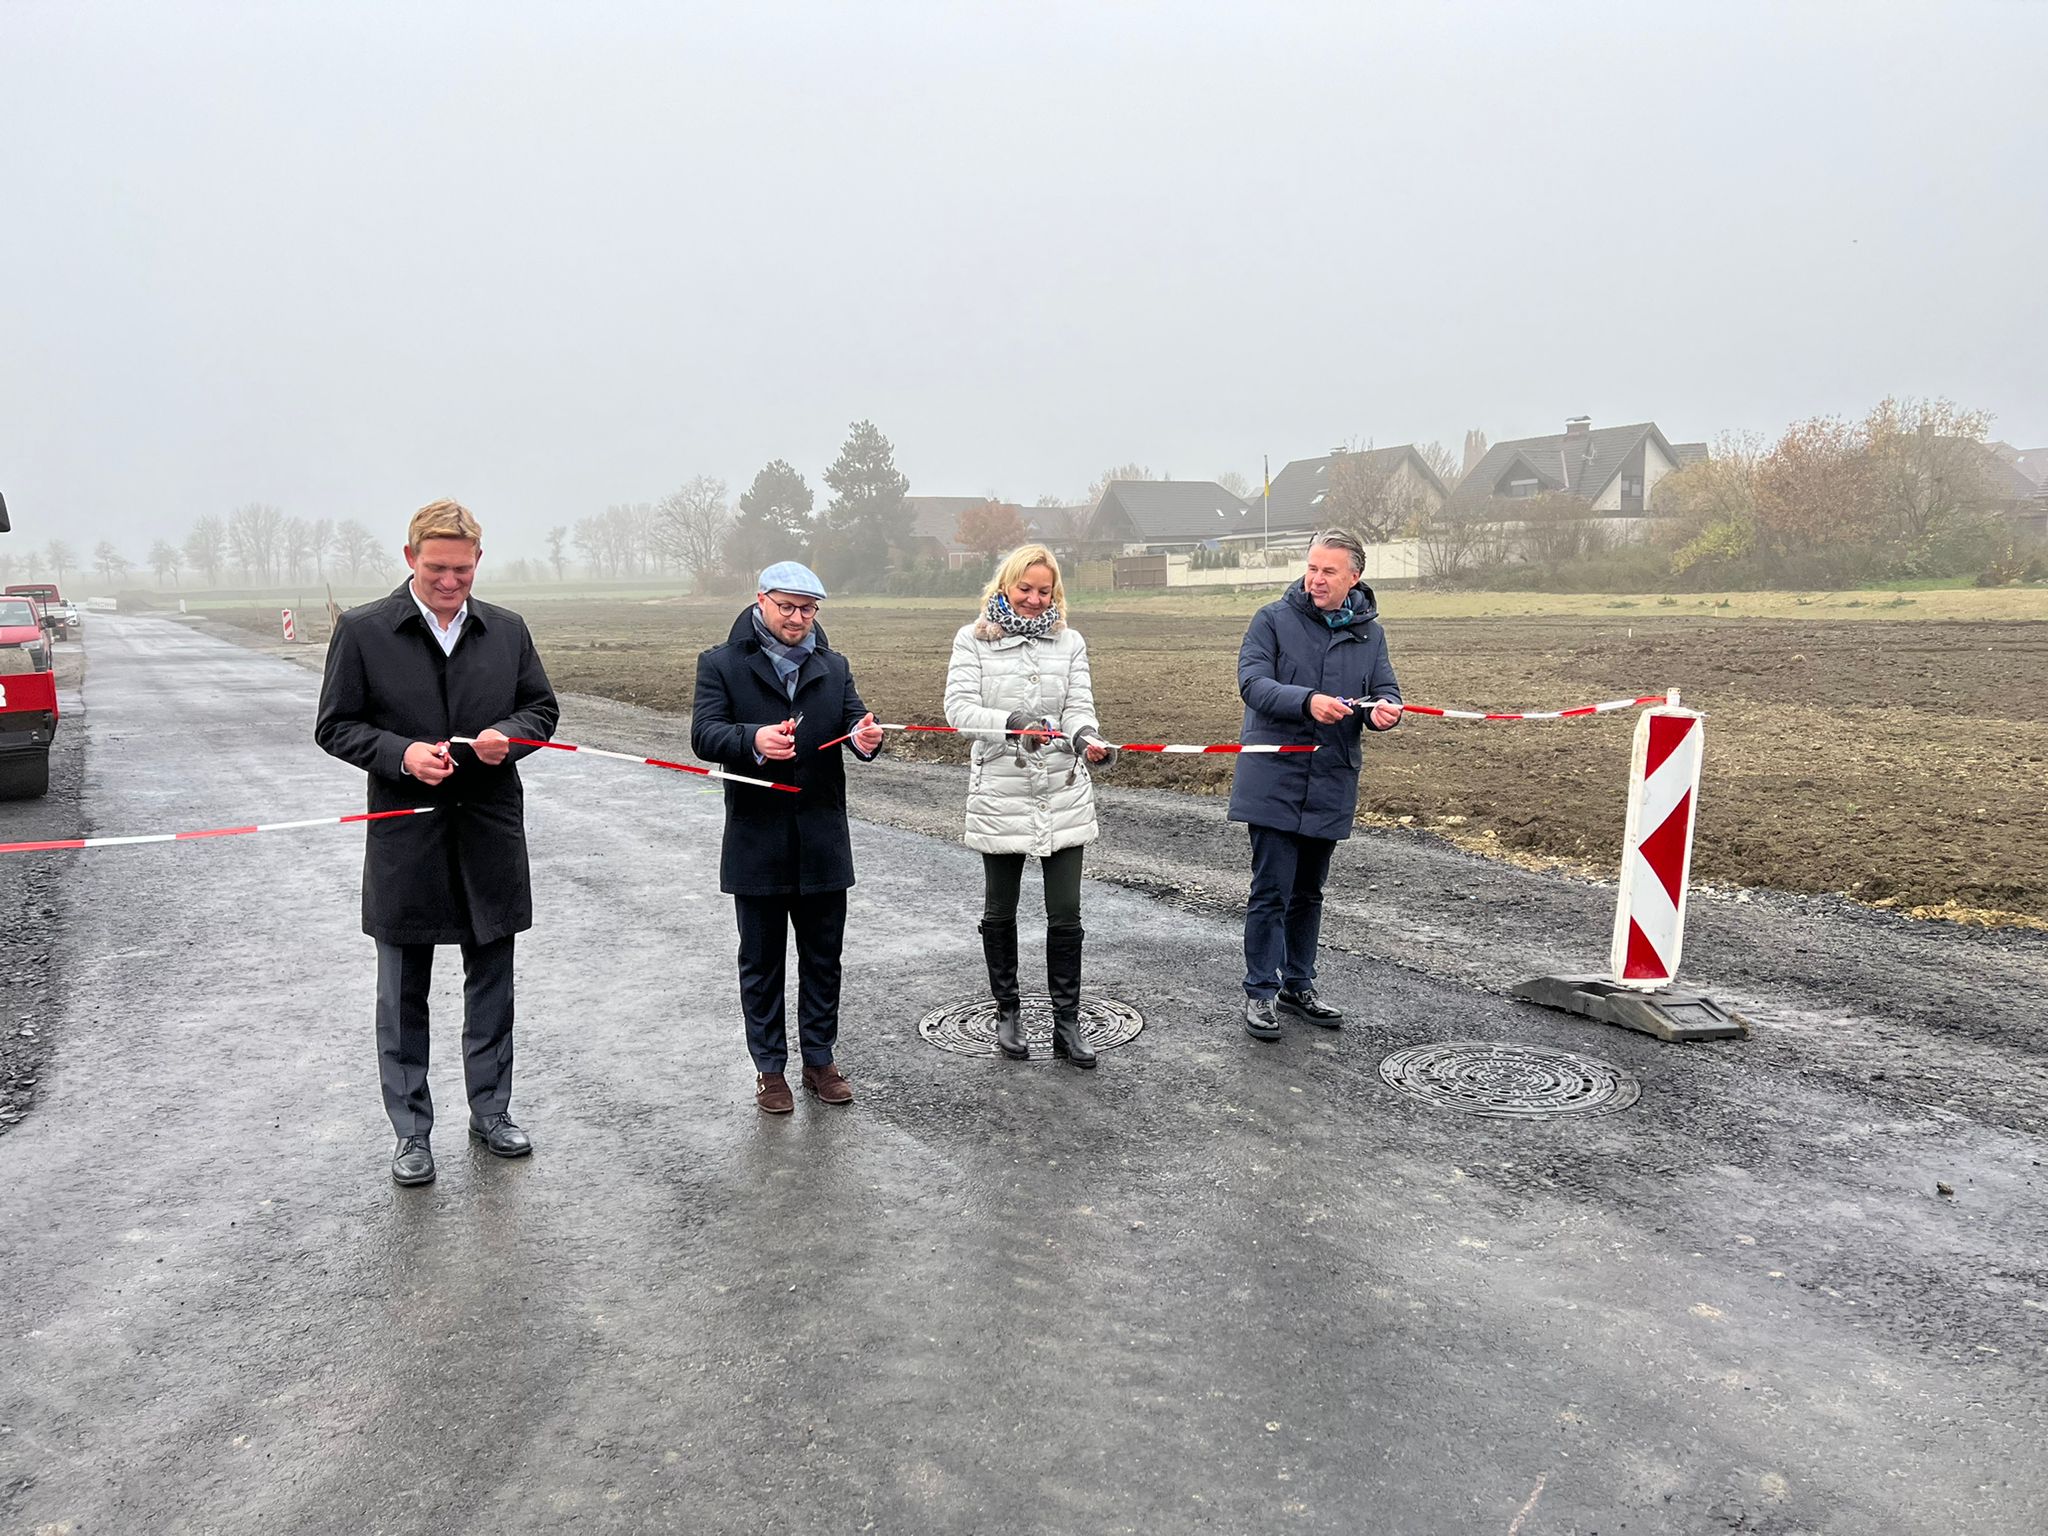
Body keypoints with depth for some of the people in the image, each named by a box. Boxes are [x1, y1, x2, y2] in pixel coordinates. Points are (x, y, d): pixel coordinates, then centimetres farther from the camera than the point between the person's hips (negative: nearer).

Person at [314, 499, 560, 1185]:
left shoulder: (507, 630, 5)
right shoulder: (362, 630, -3)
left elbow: (542, 707, 13)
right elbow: (334, 726, -1)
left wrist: (510, 733, -9)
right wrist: (400, 754, -19)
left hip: (491, 834, 3)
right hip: (405, 839, -2)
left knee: (492, 983, 13)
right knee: (403, 994, 8)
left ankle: (491, 1112, 29)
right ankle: (411, 1132, 22)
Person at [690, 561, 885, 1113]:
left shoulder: (833, 666, 11)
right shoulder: (722, 664, -1)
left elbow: (855, 721, -1)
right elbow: (704, 734, -14)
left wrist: (864, 737, -27)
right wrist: (753, 740, -35)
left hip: (823, 841, 3)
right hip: (756, 840, -3)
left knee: (823, 957, 12)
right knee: (761, 963, 9)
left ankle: (819, 1059, 27)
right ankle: (770, 1068, 22)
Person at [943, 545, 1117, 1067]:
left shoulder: (1070, 642, 7)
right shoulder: (973, 640, -1)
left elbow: (1079, 707, -1)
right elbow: (958, 708, -11)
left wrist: (1086, 737, -24)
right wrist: (1012, 724, -28)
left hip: (1063, 796, 2)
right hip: (1000, 796, -1)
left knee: (1066, 915, 3)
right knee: (1000, 912, 13)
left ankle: (1067, 1023, 15)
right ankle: (1007, 1011, 31)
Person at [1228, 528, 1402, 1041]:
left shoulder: (1370, 633, 10)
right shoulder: (1273, 619, -3)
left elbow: (1385, 691, 7)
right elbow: (1252, 681, -14)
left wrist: (1384, 709, -18)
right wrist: (1307, 701, -30)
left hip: (1331, 783, 4)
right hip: (1274, 780, -4)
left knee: (1307, 893, 17)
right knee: (1271, 891, -4)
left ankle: (1298, 985, 30)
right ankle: (1260, 992, 8)